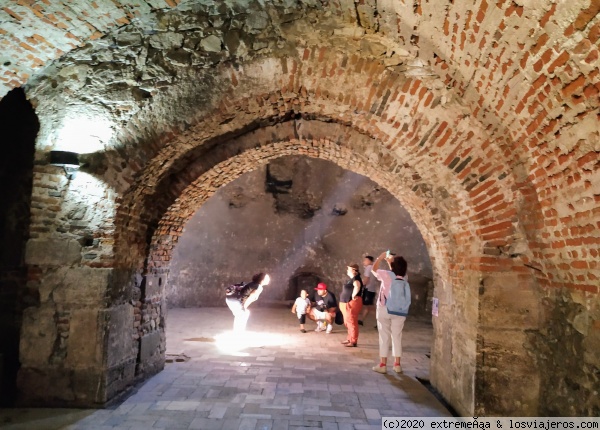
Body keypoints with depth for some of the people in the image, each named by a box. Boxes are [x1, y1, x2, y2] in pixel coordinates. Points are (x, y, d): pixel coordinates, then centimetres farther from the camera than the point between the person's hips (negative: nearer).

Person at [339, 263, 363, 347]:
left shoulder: (355, 278, -16)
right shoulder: (352, 279, 16)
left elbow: (357, 286, -39)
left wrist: (353, 296, -28)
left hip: (352, 303, -11)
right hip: (348, 303, 11)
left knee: (352, 322, -7)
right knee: (348, 322, 18)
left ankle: (353, 342, -1)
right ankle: (350, 339, 28)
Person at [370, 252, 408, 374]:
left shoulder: (386, 275, -13)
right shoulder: (404, 278, -2)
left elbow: (374, 269, 3)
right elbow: (397, 269, 20)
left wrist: (381, 257, 12)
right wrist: (390, 259, 21)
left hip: (384, 309, -3)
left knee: (384, 337, 3)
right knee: (397, 337, 11)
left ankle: (383, 365, 8)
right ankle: (397, 364, 16)